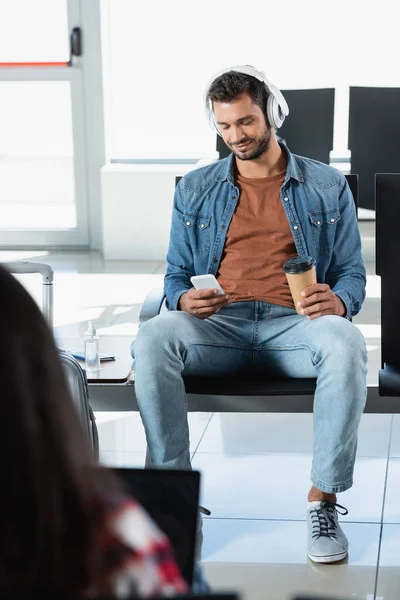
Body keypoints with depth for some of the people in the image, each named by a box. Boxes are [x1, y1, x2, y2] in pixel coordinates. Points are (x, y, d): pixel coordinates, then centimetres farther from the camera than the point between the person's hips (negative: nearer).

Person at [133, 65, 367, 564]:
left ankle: (323, 500, -27)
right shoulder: (195, 190, 18)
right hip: (219, 325, 1)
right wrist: (184, 300, -8)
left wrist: (337, 302, -14)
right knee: (151, 340, -32)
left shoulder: (328, 187, 14)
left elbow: (352, 274, 11)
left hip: (295, 325, -1)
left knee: (345, 342, -37)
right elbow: (176, 274, 17)